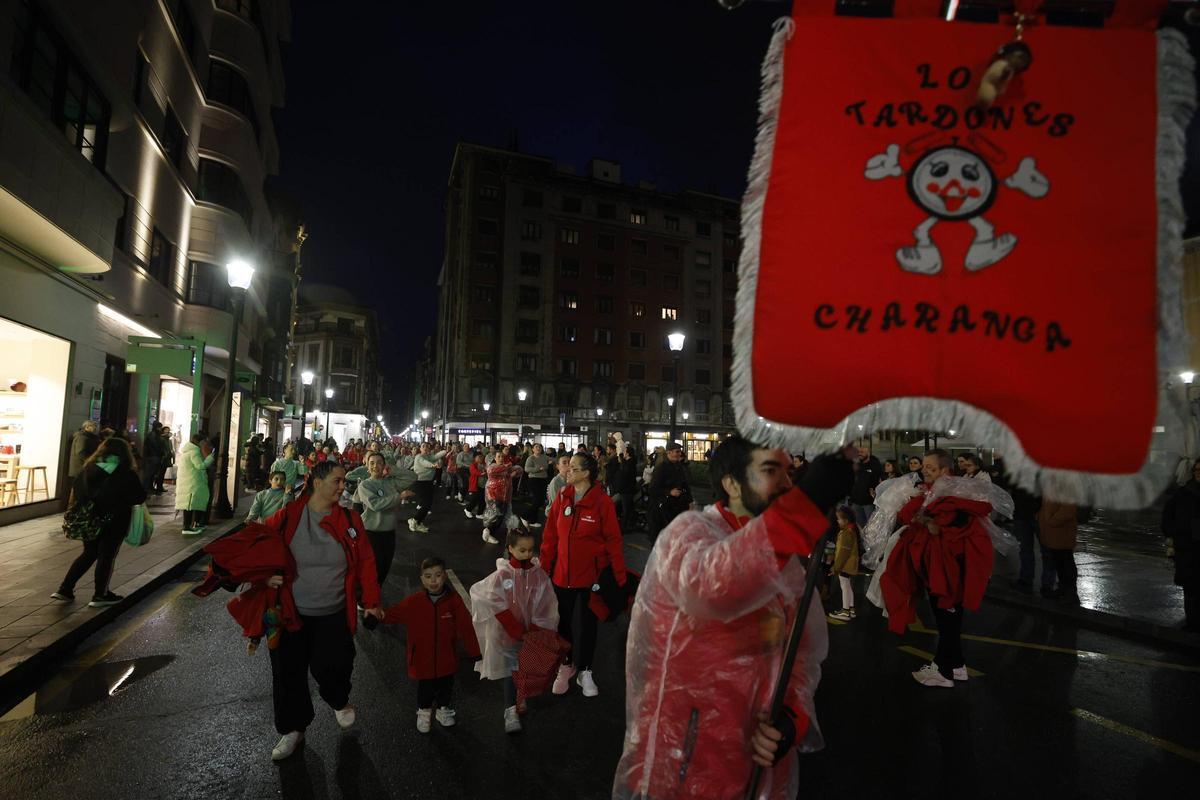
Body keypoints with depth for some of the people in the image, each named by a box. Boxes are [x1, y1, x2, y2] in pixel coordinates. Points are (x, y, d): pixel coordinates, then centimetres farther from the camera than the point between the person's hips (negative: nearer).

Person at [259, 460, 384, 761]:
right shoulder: (288, 516, -9)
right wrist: (265, 574, -12)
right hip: (291, 612, 0)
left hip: (333, 614, 0)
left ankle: (339, 702, 35)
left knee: (331, 668, -2)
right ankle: (293, 728, 36)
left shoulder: (349, 519, -5)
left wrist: (371, 602, -2)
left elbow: (365, 562, -2)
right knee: (288, 672, 10)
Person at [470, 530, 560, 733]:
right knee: (511, 672, 3)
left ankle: (520, 700, 37)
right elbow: (499, 607, -14)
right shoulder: (502, 575, -15)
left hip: (531, 632, 3)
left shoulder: (539, 574, -9)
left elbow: (546, 606, -6)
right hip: (508, 633, -3)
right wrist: (517, 631, -14)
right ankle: (511, 712, 14)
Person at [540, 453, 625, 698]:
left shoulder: (602, 501, -15)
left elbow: (613, 541, -11)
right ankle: (566, 665, 39)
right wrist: (544, 568, -1)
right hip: (562, 573, 3)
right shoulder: (562, 498, -4)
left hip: (592, 574, -3)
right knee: (563, 621, 16)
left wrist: (620, 577, -11)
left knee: (588, 622, 14)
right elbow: (550, 536, 1)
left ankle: (584, 670, 35)